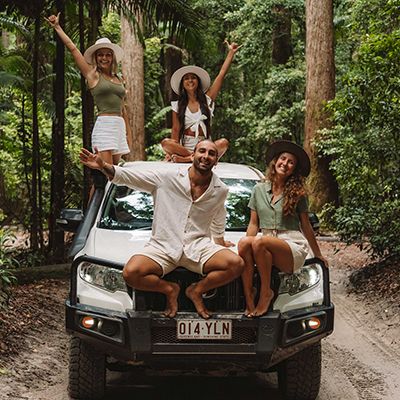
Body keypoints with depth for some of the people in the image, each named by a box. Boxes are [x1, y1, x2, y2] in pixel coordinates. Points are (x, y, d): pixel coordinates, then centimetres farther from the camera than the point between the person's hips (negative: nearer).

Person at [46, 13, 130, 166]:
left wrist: (127, 134, 19)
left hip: (119, 126, 6)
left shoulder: (118, 80, 18)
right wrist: (57, 27, 7)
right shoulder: (93, 75, 5)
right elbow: (72, 48, 3)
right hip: (104, 125, -6)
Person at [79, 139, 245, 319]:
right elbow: (129, 176, -5)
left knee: (236, 264, -26)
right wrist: (104, 167, -21)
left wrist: (220, 243, 39)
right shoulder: (167, 177, -2)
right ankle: (169, 289, 2)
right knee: (131, 273, -29)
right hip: (163, 246, -2)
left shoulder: (220, 190, 8)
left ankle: (196, 291, 0)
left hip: (198, 246, 2)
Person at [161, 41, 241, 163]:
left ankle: (186, 159, -36)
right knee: (165, 142, -30)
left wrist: (231, 52, 4)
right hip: (183, 148, -1)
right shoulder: (178, 106, 11)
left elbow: (221, 75, 8)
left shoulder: (207, 100, 11)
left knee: (223, 143, -31)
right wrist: (172, 151, -12)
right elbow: (176, 130, 3)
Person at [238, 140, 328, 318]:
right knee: (244, 242, -30)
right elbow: (254, 224, 16)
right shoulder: (259, 189, 14)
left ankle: (266, 292, -20)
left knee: (260, 242, -34)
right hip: (268, 242, 3)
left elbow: (306, 226, 13)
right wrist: (248, 244, 2)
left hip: (294, 245, -3)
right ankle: (248, 296, -30)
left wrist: (318, 255, 18)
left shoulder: (297, 194, 6)